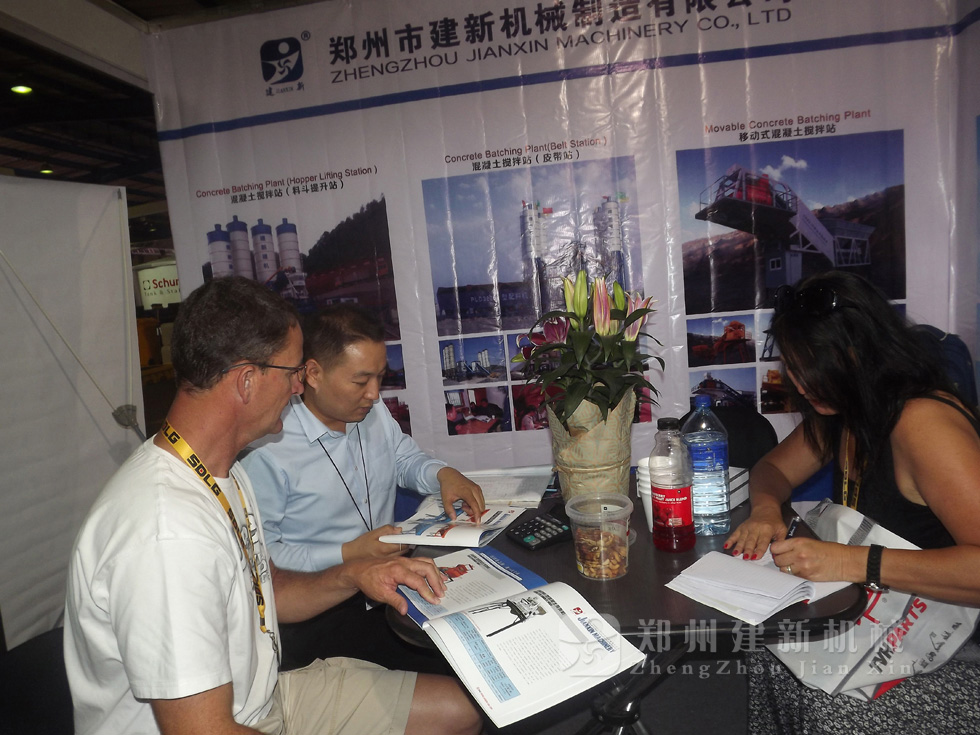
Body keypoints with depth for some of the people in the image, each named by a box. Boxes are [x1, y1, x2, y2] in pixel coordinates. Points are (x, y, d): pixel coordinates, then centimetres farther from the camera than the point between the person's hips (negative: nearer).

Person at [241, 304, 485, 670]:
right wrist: (348, 554, -22)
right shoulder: (268, 450, -20)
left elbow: (404, 456, 20)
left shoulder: (373, 411, 3)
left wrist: (443, 474, -2)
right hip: (320, 612, -7)